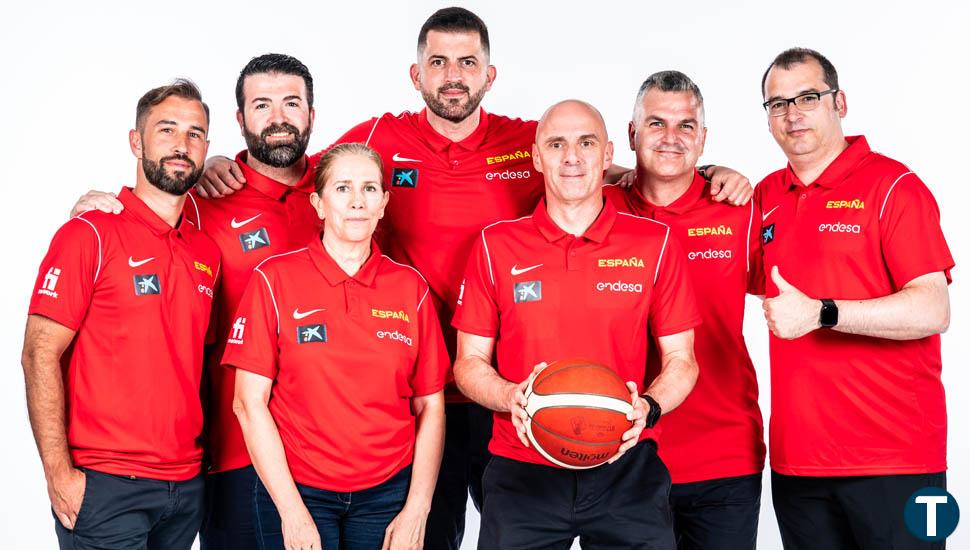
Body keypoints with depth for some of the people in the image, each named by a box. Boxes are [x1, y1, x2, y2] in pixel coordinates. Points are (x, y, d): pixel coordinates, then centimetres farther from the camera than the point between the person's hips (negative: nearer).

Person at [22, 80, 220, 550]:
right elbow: (40, 355, -10)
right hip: (104, 489, -6)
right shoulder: (90, 233, -7)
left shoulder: (207, 252, 10)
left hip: (187, 487, 6)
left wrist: (194, 462, 7)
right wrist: (58, 472, -15)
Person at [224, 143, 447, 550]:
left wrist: (416, 511, -4)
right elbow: (250, 403, -6)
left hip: (387, 494, 2)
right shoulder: (274, 279, -4)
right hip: (296, 491, -2)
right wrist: (292, 512, -10)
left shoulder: (411, 287, 2)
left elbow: (430, 408, 3)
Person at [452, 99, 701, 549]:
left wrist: (647, 407, -14)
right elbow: (469, 363, 6)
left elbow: (681, 360, 6)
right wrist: (512, 398, -14)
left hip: (625, 467, 0)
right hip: (522, 471, 0)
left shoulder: (656, 243, 3)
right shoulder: (495, 246, 3)